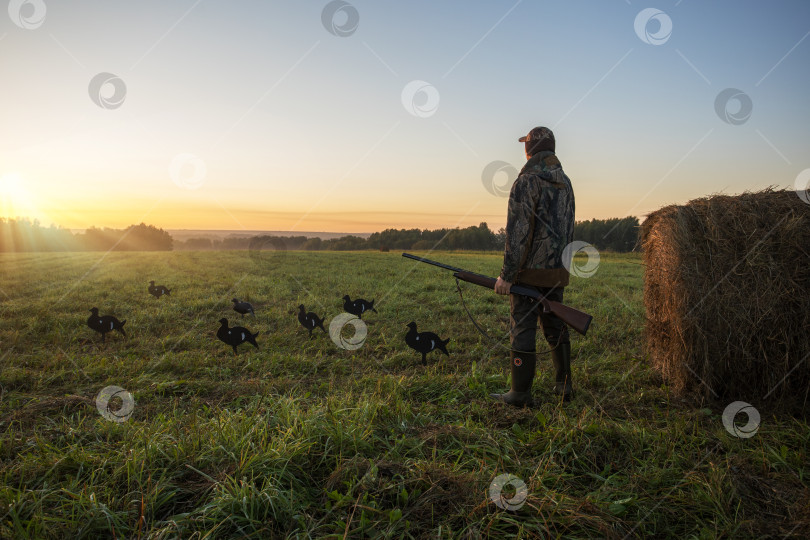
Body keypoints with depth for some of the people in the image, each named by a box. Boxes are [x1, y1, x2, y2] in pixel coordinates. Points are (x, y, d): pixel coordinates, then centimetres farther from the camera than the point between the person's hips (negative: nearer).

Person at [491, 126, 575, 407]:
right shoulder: (565, 182, 12)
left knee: (522, 329, 0)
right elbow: (569, 230, 16)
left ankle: (520, 393, 6)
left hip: (530, 271, -7)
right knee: (555, 326, 17)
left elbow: (518, 232, -19)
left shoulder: (526, 182, -13)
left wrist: (506, 275, -16)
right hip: (558, 270, 8)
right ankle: (564, 385, 24)